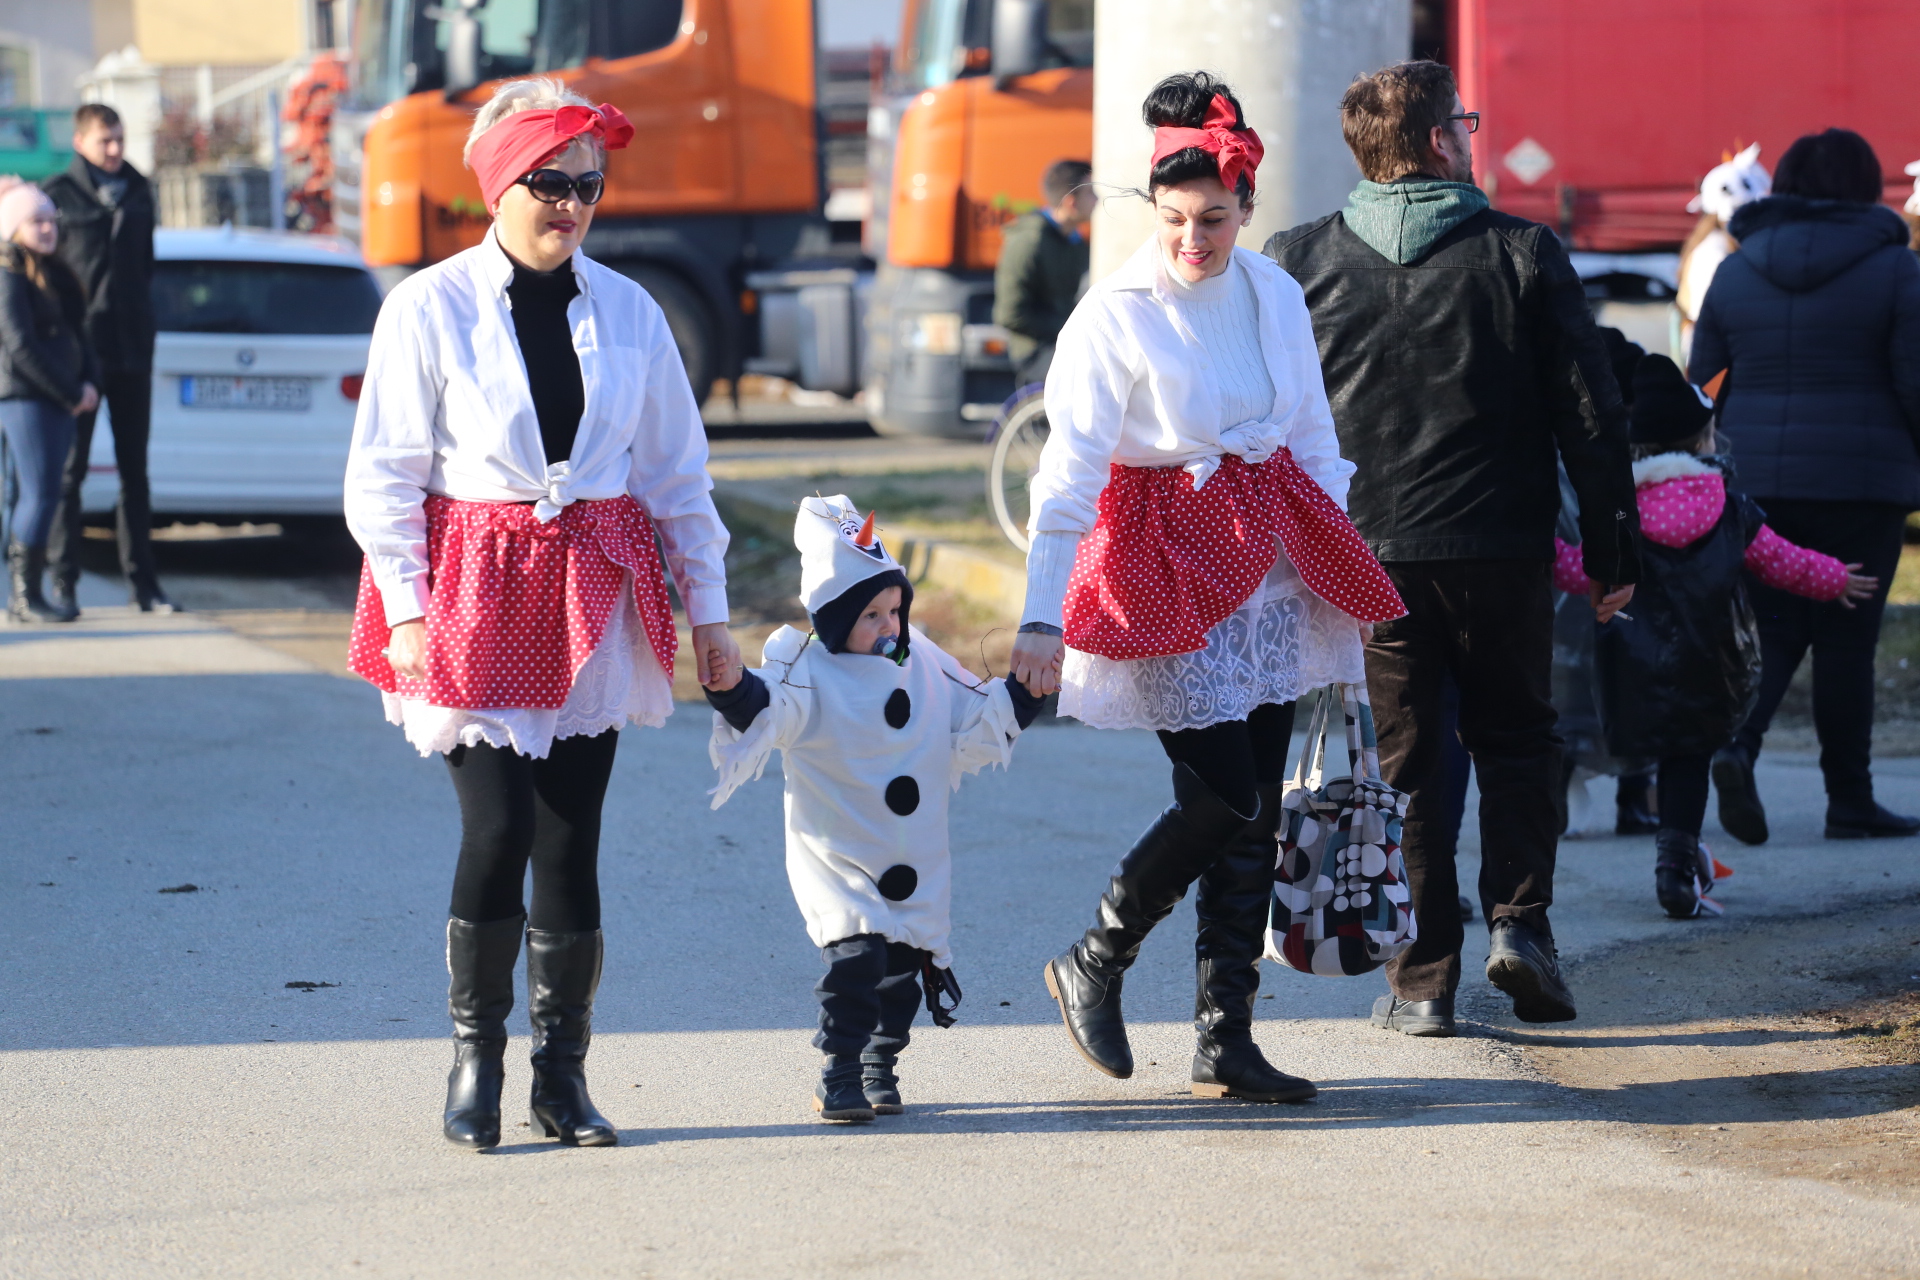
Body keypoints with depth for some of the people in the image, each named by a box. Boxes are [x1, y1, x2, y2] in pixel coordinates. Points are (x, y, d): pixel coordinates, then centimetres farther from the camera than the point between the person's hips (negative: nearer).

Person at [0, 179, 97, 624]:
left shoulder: (54, 272, 17)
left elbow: (76, 336, 20)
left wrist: (89, 383, 2)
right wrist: (72, 394, -13)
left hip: (58, 400, 8)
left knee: (37, 496, 7)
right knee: (40, 494, -12)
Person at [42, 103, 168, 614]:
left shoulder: (137, 191, 12)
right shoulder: (59, 194, -4)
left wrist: (145, 331, 13)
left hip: (131, 350, 5)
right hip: (79, 349, -5)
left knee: (134, 469, 8)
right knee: (69, 469, -2)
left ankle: (144, 582, 12)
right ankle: (63, 582, 2)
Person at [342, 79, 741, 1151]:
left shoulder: (627, 311, 8)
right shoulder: (430, 307, -2)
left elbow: (679, 472, 13)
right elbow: (384, 477, -1)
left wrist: (709, 608, 12)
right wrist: (407, 609, -8)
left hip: (594, 597, 3)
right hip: (475, 590, -3)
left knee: (571, 841, 2)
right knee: (499, 831, -11)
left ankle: (564, 1073, 14)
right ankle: (475, 1056, 8)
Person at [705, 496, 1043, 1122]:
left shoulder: (922, 665, 8)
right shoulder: (808, 671, -10)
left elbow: (972, 728, 18)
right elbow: (767, 711, -30)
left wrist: (1022, 693, 8)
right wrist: (732, 689, -50)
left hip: (916, 866, 6)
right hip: (838, 859, -6)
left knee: (907, 960, 8)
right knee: (857, 953, -20)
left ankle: (880, 1067, 25)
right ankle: (839, 1072, -9)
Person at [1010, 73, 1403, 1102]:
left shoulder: (1274, 295, 5)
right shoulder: (1115, 315, -11)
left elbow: (1313, 437, 16)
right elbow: (1068, 470, -16)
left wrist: (1340, 568, 14)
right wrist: (1042, 614, -23)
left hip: (1270, 568, 6)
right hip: (1168, 571, -6)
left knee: (1254, 810, 4)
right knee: (1223, 797, -12)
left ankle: (1226, 1043, 10)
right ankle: (1092, 967, 11)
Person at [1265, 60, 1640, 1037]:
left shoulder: (1298, 263, 0)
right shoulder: (1523, 256, -3)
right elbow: (1590, 415, -2)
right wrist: (1612, 552, 6)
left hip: (1361, 556, 1)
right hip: (1501, 552, -1)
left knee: (1398, 762, 9)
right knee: (1515, 739, 18)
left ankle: (1422, 982, 7)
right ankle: (1518, 920, 1)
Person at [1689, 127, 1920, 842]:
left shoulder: (1735, 271, 8)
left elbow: (1701, 381, 8)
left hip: (1754, 482, 3)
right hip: (1861, 482, -3)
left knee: (1774, 628, 11)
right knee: (1846, 638, 4)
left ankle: (1736, 741, -15)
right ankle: (1849, 802, 8)